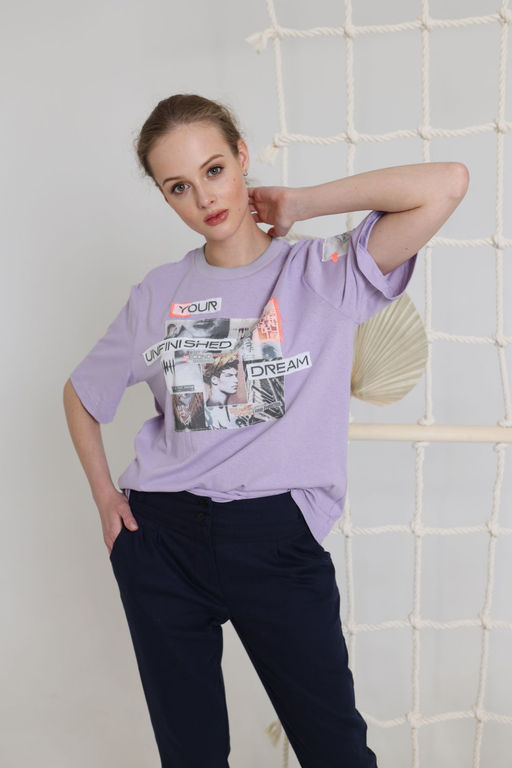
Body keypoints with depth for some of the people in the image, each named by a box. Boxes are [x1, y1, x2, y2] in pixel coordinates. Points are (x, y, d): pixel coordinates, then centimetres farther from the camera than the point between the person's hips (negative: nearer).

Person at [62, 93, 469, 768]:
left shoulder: (326, 274, -3)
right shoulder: (159, 294, 7)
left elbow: (446, 184, -18)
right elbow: (81, 394, 20)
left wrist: (297, 203, -8)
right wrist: (103, 493, 8)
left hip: (277, 536, -3)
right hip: (159, 540, 3)